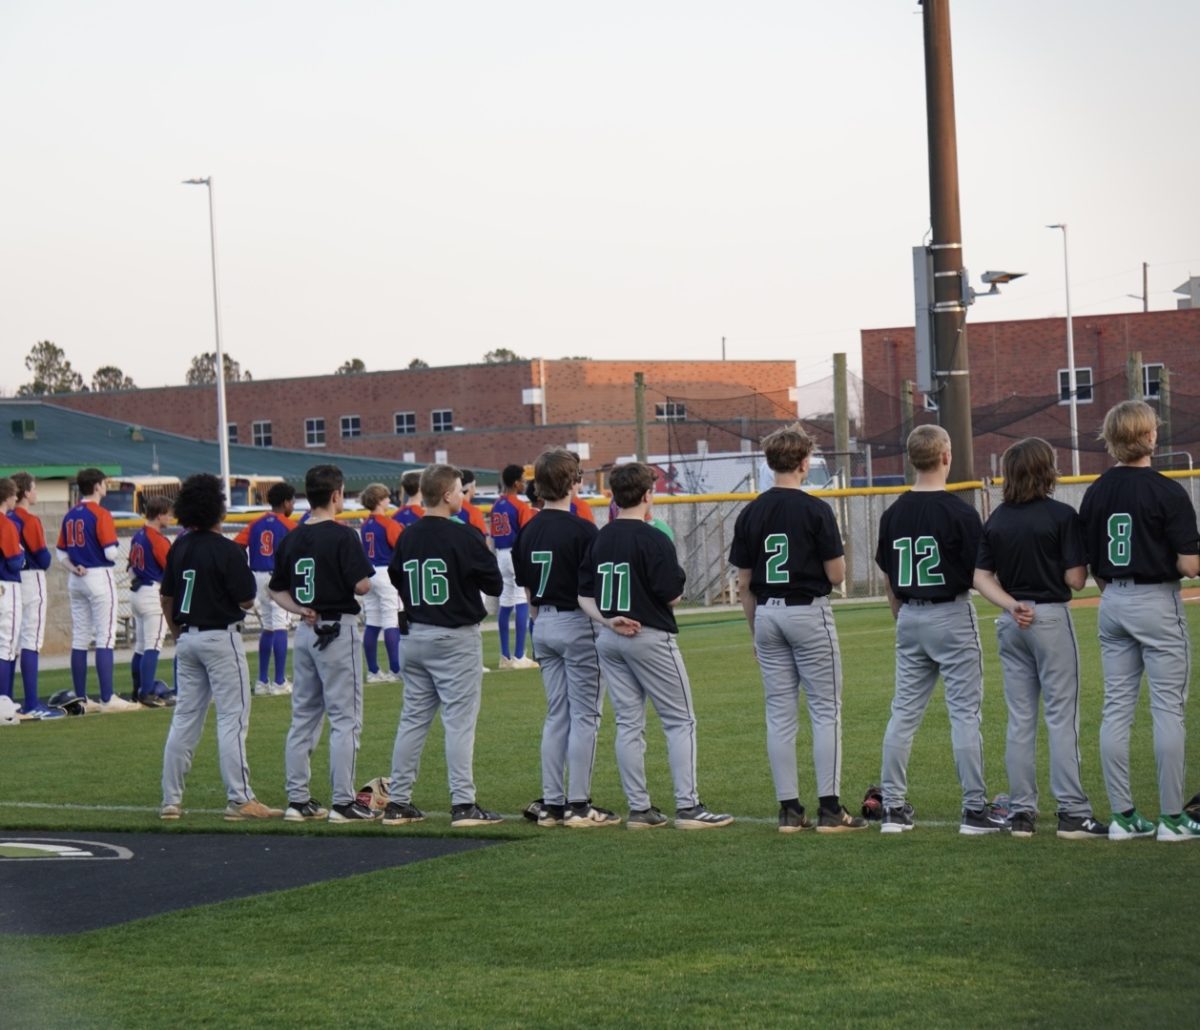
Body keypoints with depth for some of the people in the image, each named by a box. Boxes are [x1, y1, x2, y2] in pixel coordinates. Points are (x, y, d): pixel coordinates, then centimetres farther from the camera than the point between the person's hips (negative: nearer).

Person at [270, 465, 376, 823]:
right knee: (345, 719, -3)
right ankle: (343, 803, -4)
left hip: (305, 632, 7)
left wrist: (301, 609, 0)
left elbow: (277, 590, 12)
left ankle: (298, 800, 14)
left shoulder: (291, 539, 8)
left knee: (303, 717, 12)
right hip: (338, 629, -7)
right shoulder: (342, 536, -13)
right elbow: (362, 585, -17)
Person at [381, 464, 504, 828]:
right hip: (456, 638, -6)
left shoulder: (407, 537, 4)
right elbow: (494, 585, -8)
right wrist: (486, 553, 8)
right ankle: (463, 804, -6)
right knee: (459, 720, -4)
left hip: (416, 635, 6)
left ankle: (397, 802, 14)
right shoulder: (464, 537, -14)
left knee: (412, 718, 11)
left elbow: (396, 579, 13)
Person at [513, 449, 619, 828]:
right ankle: (578, 805, -2)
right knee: (584, 716, -1)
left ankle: (551, 804, 12)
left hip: (544, 626, 7)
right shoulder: (582, 530, -14)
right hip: (577, 625, -7)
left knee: (556, 716, 12)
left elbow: (529, 592, 12)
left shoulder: (527, 533, 6)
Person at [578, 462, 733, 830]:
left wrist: (608, 619, -5)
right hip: (650, 638, -7)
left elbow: (584, 594, 7)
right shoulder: (653, 540, -14)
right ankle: (687, 806, -5)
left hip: (608, 640, 7)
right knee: (680, 720, 1)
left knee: (628, 724, 9)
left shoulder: (600, 539, 8)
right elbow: (673, 594, -13)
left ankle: (639, 808, 10)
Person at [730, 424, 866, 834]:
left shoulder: (750, 514, 3)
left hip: (767, 615, 5)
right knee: (826, 711, 1)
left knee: (780, 715, 7)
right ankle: (830, 807, -3)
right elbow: (836, 574, -9)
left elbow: (744, 584, 7)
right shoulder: (815, 510, -11)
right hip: (809, 614, -5)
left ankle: (789, 808, 8)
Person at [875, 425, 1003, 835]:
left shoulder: (894, 513, 4)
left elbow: (889, 579, 10)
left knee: (903, 712, 9)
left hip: (910, 618, 5)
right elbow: (981, 574, -11)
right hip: (952, 616, -5)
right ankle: (975, 809, -1)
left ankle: (893, 807, 11)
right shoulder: (959, 512, -13)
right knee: (965, 712, -1)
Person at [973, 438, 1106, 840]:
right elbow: (1075, 580, -12)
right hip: (1051, 618, -5)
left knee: (1020, 719, 9)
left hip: (1011, 624, 5)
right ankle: (1072, 813, -4)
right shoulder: (1061, 515, -11)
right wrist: (1084, 559, 8)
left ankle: (1021, 813, 10)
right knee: (1062, 716, -3)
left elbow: (981, 577, 2)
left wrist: (1012, 605, -7)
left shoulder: (996, 520, 5)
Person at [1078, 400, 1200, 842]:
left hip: (1113, 606, 6)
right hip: (1157, 604, -6)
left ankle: (1123, 816, 10)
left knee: (1116, 709, 8)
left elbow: (1091, 565, 8)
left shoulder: (1096, 492, 3)